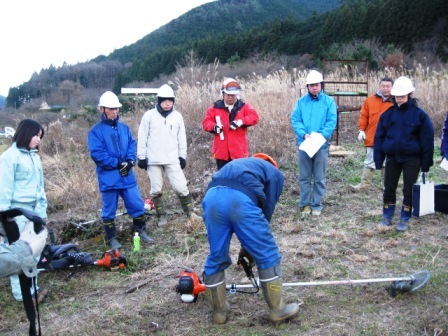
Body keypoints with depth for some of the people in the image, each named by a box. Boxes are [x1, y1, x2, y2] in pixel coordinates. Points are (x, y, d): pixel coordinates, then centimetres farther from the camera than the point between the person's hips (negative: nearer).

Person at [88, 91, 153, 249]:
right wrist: (118, 164, -17)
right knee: (109, 210, 7)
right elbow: (97, 154, -13)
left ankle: (141, 232, 26)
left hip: (127, 175, 4)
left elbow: (132, 145, 9)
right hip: (108, 177, -4)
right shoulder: (96, 131, -6)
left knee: (137, 204, 9)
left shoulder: (124, 127, 8)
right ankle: (112, 238, 20)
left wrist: (130, 161, -10)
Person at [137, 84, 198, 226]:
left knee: (181, 187, -4)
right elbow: (142, 138, 1)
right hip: (153, 160, -1)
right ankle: (161, 216, 19)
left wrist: (182, 156, 8)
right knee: (156, 189, 6)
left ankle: (190, 212, 12)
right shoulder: (149, 115, -2)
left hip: (172, 160, 1)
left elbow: (182, 138, 10)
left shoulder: (177, 116, 5)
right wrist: (141, 157, -2)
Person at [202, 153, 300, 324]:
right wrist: (250, 246, 28)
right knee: (267, 254, 12)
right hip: (241, 199, -5)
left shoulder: (238, 164, 43)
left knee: (216, 257, 20)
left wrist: (246, 246, 40)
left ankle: (219, 311, 33)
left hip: (212, 196, 5)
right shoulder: (275, 173, 29)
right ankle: (277, 309, 22)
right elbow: (267, 210, 20)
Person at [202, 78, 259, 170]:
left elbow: (254, 117, -8)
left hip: (239, 150, -1)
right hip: (221, 151, 1)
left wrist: (241, 121, -25)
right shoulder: (215, 107, 5)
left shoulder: (243, 106, 4)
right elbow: (206, 122, 2)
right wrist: (214, 127, -20)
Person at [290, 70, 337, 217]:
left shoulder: (329, 101, 1)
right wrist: (304, 134, -18)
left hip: (321, 144, -1)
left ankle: (317, 205, 16)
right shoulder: (301, 101, 5)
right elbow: (295, 120, -2)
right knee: (304, 177, 7)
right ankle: (305, 204, 16)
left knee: (319, 177, 7)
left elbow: (331, 122, -7)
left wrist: (320, 136, -20)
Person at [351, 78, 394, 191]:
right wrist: (361, 130, -3)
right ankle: (364, 184, 9)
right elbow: (363, 116, 7)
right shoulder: (370, 100, 5)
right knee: (369, 163, 6)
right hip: (372, 138, 1)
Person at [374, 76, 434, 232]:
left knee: (409, 190, 4)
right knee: (389, 189, 8)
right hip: (392, 157, 3)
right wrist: (378, 160, 1)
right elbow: (379, 137, 5)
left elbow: (427, 140, -4)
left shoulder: (419, 115, -6)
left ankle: (404, 220, 15)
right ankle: (386, 217, 22)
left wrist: (426, 163, -6)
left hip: (412, 159, -2)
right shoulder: (388, 114, 1)